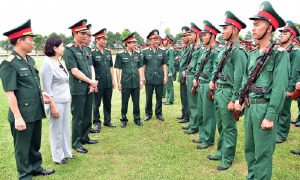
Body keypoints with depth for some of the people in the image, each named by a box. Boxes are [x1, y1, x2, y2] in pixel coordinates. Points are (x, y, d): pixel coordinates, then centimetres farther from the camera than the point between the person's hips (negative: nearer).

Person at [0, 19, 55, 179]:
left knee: (35, 144, 22)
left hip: (36, 112, 8)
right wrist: (18, 117, -19)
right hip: (23, 115, -8)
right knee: (23, 148, 11)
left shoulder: (30, 60, 10)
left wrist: (40, 93, 5)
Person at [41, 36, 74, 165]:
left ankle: (66, 152, 32)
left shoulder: (59, 62, 9)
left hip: (65, 101, 8)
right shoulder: (47, 64, -16)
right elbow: (47, 88, -17)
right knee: (57, 130, 6)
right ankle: (58, 157, 23)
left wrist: (68, 98, 16)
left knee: (66, 127, 17)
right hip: (56, 102, -8)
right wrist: (53, 106, -18)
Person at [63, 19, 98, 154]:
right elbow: (75, 71, -16)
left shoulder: (86, 49, 12)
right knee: (78, 117, 2)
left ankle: (85, 137, 31)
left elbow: (91, 67, 11)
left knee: (88, 115, 15)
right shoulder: (69, 50, -11)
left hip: (89, 88, 7)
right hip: (78, 89, -7)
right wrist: (91, 82, -12)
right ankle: (76, 143, 16)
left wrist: (92, 84, -3)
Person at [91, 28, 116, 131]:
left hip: (108, 83, 5)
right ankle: (97, 122, 21)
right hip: (98, 83, -5)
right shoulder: (93, 53, -8)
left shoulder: (108, 52, 9)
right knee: (97, 104, 7)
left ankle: (107, 121, 27)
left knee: (108, 103, 14)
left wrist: (113, 80, 10)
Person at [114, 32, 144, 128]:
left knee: (136, 102, 11)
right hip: (125, 82, -3)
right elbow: (118, 69, -2)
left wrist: (141, 80, 7)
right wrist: (118, 82, -4)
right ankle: (123, 120, 22)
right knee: (124, 103, 7)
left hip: (136, 82, 3)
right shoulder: (120, 54, -4)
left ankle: (137, 118, 26)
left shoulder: (137, 54, 7)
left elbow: (140, 67, 11)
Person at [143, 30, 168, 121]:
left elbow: (164, 65, 7)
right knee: (148, 97, 7)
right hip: (149, 78, -1)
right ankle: (148, 114, 21)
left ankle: (159, 113, 23)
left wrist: (165, 77, 1)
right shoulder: (145, 51, 2)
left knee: (159, 97, 8)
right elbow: (143, 65, 4)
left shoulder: (162, 51, 6)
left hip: (159, 78, 1)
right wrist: (143, 76, -2)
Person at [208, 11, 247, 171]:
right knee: (220, 125, 19)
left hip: (228, 92, -9)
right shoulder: (223, 48, 12)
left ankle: (227, 158, 16)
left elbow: (239, 77, -19)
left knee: (229, 127, 3)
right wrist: (213, 81, 9)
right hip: (218, 91, 9)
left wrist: (233, 100, -19)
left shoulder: (238, 51, -15)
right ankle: (221, 152, 34)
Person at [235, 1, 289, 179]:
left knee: (263, 152, 2)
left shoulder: (279, 53, -10)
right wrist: (240, 99, 6)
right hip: (250, 106, 8)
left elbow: (280, 87, -16)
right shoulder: (254, 54, 12)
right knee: (249, 147, 18)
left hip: (265, 107, -7)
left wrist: (270, 116, -19)